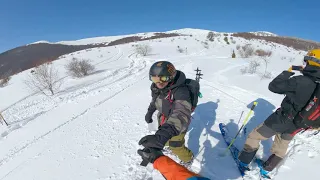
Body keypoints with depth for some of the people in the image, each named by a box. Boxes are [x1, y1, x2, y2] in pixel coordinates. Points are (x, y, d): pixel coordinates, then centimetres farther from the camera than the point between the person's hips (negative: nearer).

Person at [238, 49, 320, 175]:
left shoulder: (301, 81, -26)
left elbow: (273, 86, -19)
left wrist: (287, 72, -7)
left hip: (280, 120, -6)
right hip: (295, 127, 7)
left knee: (255, 136, 11)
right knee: (281, 146, 25)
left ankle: (243, 161, 24)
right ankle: (267, 168, 44)